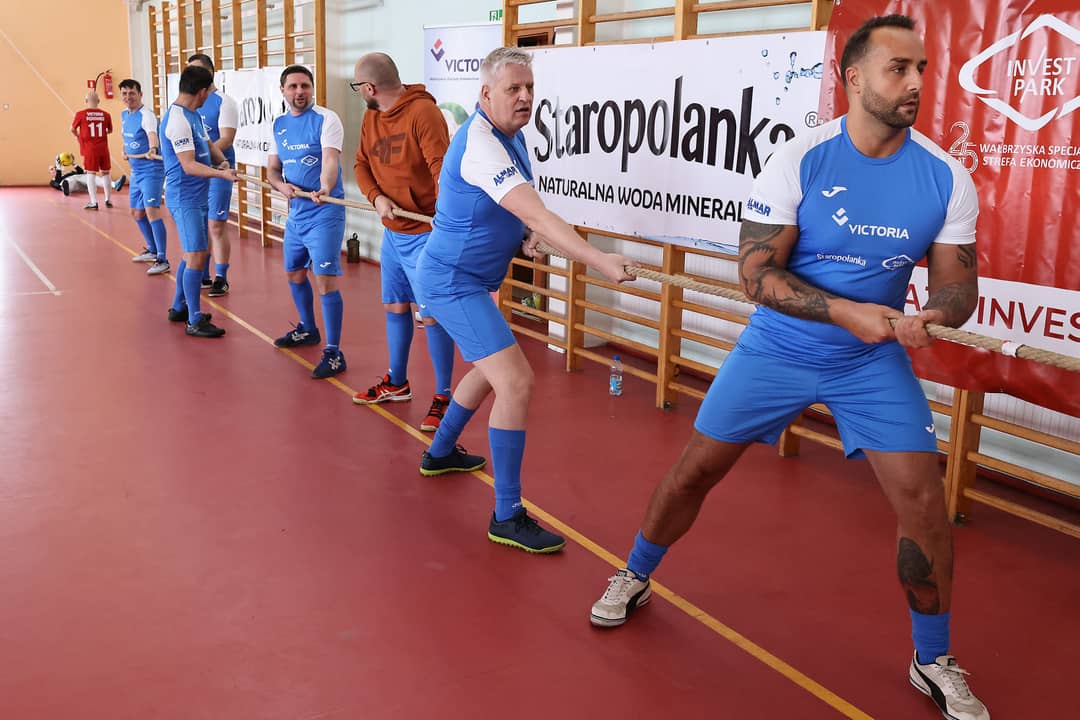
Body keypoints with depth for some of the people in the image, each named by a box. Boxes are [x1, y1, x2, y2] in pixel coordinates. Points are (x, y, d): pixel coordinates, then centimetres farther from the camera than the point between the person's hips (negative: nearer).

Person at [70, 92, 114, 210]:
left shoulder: (81, 114, -5)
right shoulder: (105, 115, 0)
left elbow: (73, 129, 6)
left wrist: (78, 136, 26)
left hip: (89, 149, -2)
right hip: (103, 148, 2)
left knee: (91, 174, 1)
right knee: (106, 173, 14)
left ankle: (94, 202, -3)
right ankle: (108, 200, 22)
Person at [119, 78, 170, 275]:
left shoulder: (146, 114, -16)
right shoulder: (124, 114, 10)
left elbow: (152, 133, -39)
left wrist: (153, 149, -58)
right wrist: (125, 151, 13)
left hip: (151, 171, -10)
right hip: (136, 172, 10)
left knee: (151, 211, -20)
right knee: (136, 213, 18)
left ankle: (162, 261, -20)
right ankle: (152, 250, 35)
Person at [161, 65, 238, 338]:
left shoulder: (193, 115, 11)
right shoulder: (177, 119, -19)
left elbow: (208, 144, 18)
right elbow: (189, 165, -24)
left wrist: (222, 161, -3)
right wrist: (221, 173, -35)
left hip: (197, 196, 10)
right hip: (185, 198, -10)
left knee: (193, 253, 18)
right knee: (197, 256, -9)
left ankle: (179, 308, 31)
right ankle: (194, 320, -2)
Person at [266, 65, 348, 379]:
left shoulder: (326, 119, -11)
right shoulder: (279, 124, 9)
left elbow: (330, 159, -26)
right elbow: (272, 168, 13)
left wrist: (324, 189, -46)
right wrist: (282, 186, -10)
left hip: (325, 212, -8)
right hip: (296, 212, 8)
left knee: (326, 280, -12)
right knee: (294, 273, 21)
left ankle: (333, 353, -4)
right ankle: (307, 330, 43)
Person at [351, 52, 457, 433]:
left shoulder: (423, 111, -18)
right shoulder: (370, 118, 7)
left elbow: (442, 168, -25)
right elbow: (362, 165, 10)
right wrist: (377, 198, -11)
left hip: (425, 233, -8)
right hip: (392, 232, 8)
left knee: (432, 315, -4)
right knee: (395, 307, 18)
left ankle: (443, 397, 8)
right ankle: (396, 383, 34)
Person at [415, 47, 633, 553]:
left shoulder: (510, 135, 5)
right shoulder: (479, 145, -26)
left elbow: (518, 210, 20)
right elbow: (536, 215, -36)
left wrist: (523, 235, -1)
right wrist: (601, 261, -41)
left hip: (465, 279, 11)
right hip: (453, 283, -11)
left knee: (490, 370, 27)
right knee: (517, 383, -17)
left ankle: (440, 453, 47)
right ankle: (507, 517, -10)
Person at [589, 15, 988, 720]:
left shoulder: (946, 177, -9)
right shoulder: (799, 161, -16)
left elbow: (958, 282, -3)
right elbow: (755, 271, -17)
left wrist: (928, 316, -27)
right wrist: (847, 311, -29)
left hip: (874, 361, 2)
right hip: (778, 348, -1)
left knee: (924, 500, -7)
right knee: (695, 469, 3)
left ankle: (935, 662, 17)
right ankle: (636, 578, 32)